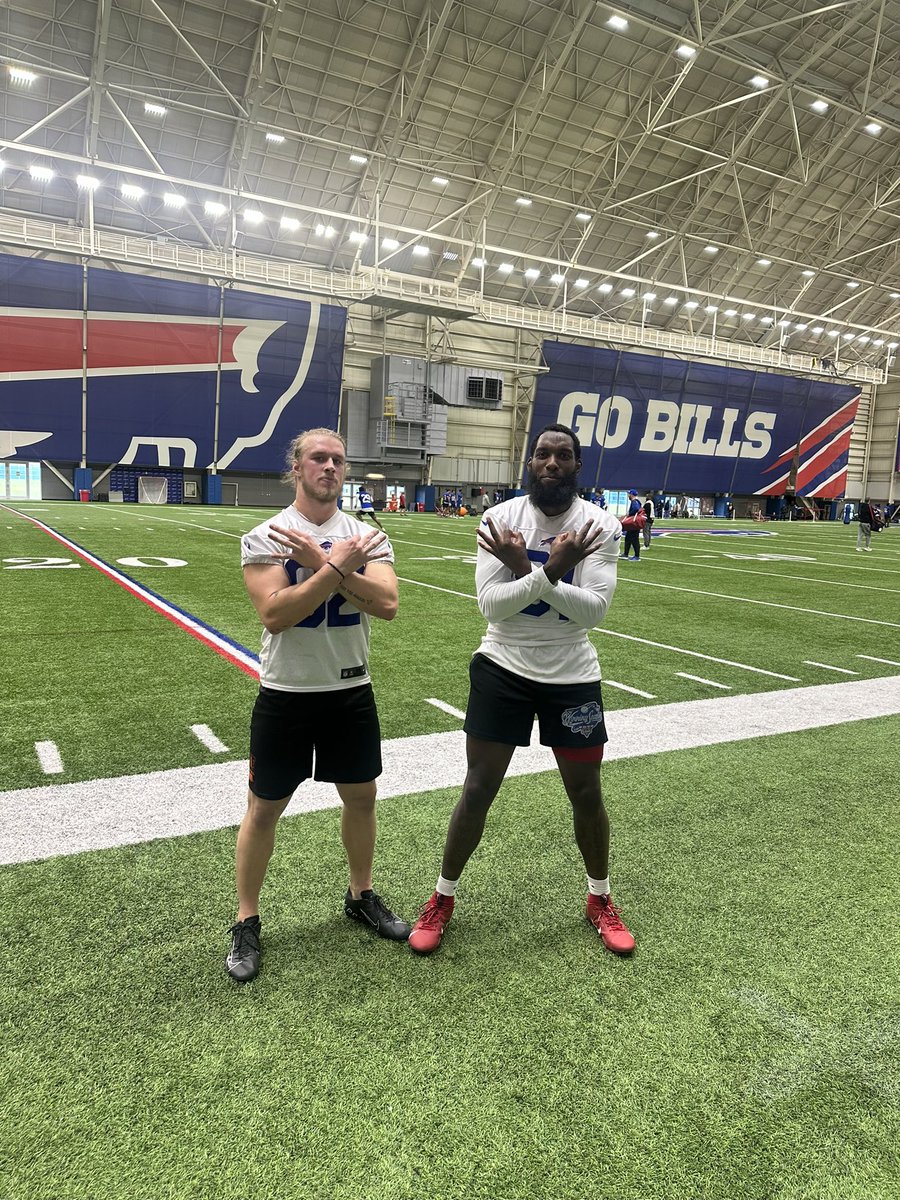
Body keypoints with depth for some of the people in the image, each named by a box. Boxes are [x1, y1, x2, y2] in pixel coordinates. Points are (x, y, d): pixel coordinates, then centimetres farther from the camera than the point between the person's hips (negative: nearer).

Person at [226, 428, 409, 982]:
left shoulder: (367, 537, 0)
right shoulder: (264, 538, -8)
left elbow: (387, 604, -17)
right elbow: (274, 613, -21)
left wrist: (320, 560, -22)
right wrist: (335, 566, -23)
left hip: (351, 691, 3)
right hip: (286, 693, -3)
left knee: (362, 795, 16)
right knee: (264, 808, 7)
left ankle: (362, 896, 39)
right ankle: (247, 922, 27)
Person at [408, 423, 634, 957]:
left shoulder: (600, 526, -8)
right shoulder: (500, 519, -8)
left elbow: (594, 609, -17)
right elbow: (492, 605, -15)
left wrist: (529, 572, -29)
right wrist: (548, 573, -30)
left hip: (573, 677, 1)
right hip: (503, 668, 0)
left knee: (587, 795, 11)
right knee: (478, 791, 6)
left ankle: (600, 900, 37)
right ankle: (443, 899, 28)